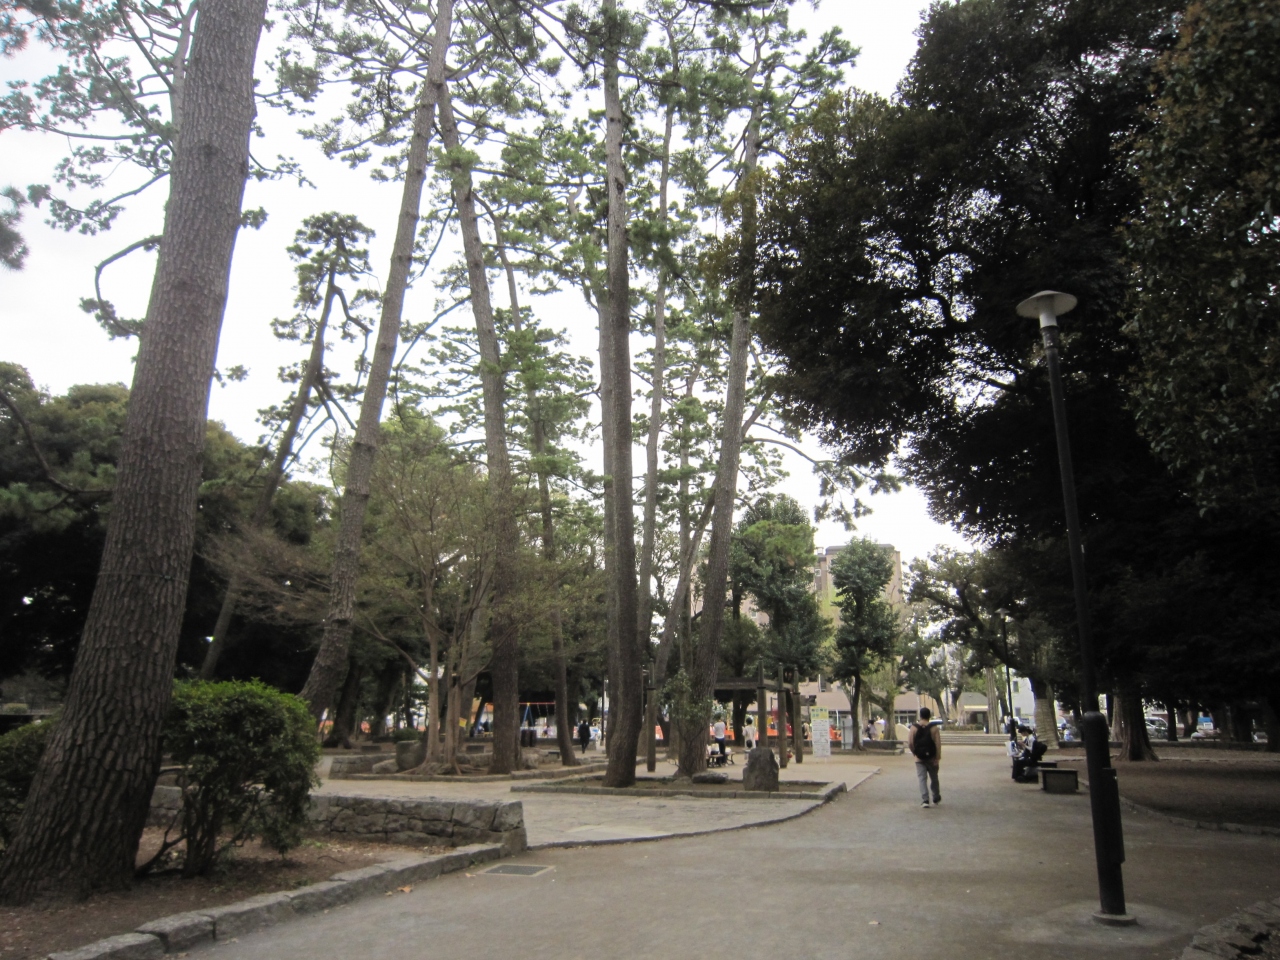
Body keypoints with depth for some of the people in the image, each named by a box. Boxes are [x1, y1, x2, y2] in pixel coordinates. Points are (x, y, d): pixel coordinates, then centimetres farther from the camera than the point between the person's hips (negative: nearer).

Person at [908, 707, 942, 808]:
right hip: (931, 757, 1)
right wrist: (938, 757, -10)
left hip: (919, 758, -1)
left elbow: (910, 742, -8)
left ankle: (925, 800, -10)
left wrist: (914, 752, 8)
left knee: (922, 779, 1)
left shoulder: (914, 727, -5)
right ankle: (936, 799, 32)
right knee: (934, 778, 18)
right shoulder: (934, 728, -6)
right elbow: (938, 743, -13)